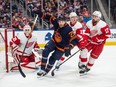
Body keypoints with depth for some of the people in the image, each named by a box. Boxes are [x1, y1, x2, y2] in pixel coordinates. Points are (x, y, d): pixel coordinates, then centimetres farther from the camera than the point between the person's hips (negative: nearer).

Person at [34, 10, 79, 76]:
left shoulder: (68, 30, -32)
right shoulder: (56, 23, -16)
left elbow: (75, 40, -31)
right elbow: (50, 17, -2)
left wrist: (69, 48, -41)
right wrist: (41, 14, -13)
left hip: (61, 47, -5)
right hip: (54, 41, 5)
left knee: (52, 59, -5)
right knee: (45, 51, -14)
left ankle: (46, 71, 22)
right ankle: (42, 69, -5)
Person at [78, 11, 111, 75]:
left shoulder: (103, 24, -23)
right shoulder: (89, 23, -7)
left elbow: (107, 34, -24)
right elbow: (86, 33, -3)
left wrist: (98, 38, -25)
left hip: (99, 43, -3)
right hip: (90, 41, 4)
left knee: (93, 55, -1)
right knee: (84, 50, -14)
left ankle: (88, 67, 22)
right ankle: (82, 65, 3)